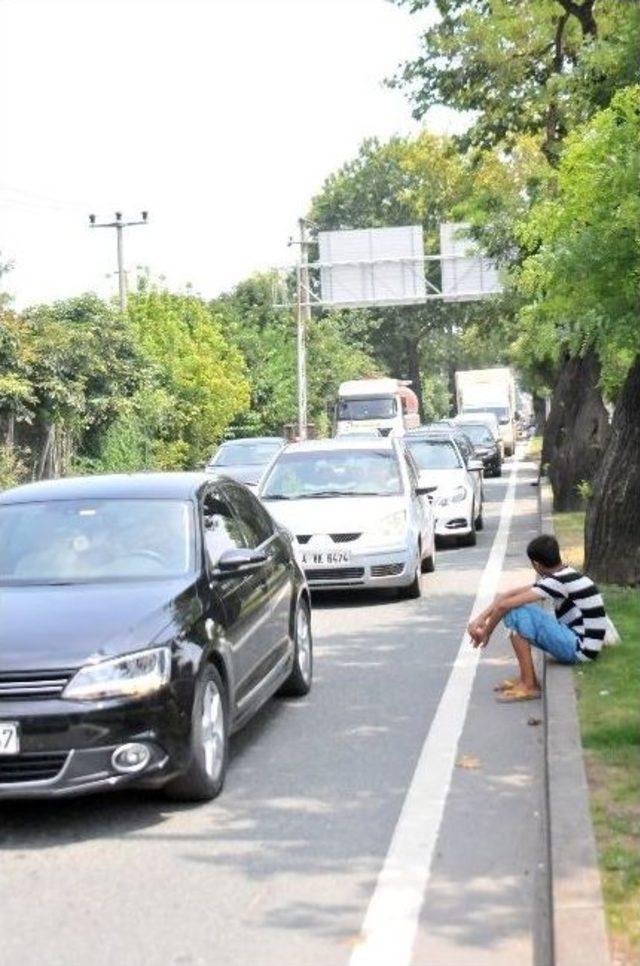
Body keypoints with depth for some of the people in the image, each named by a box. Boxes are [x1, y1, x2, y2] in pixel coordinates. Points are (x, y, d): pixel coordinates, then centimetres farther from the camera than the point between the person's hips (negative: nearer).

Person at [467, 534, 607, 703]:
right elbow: (510, 594, 9)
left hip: (580, 649, -9)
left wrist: (486, 633, -5)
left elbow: (503, 605, -21)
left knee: (516, 612, -18)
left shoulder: (558, 581, -20)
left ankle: (529, 685, -11)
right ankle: (527, 678, 12)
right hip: (577, 645, 9)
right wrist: (481, 618, 1)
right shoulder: (561, 576, 8)